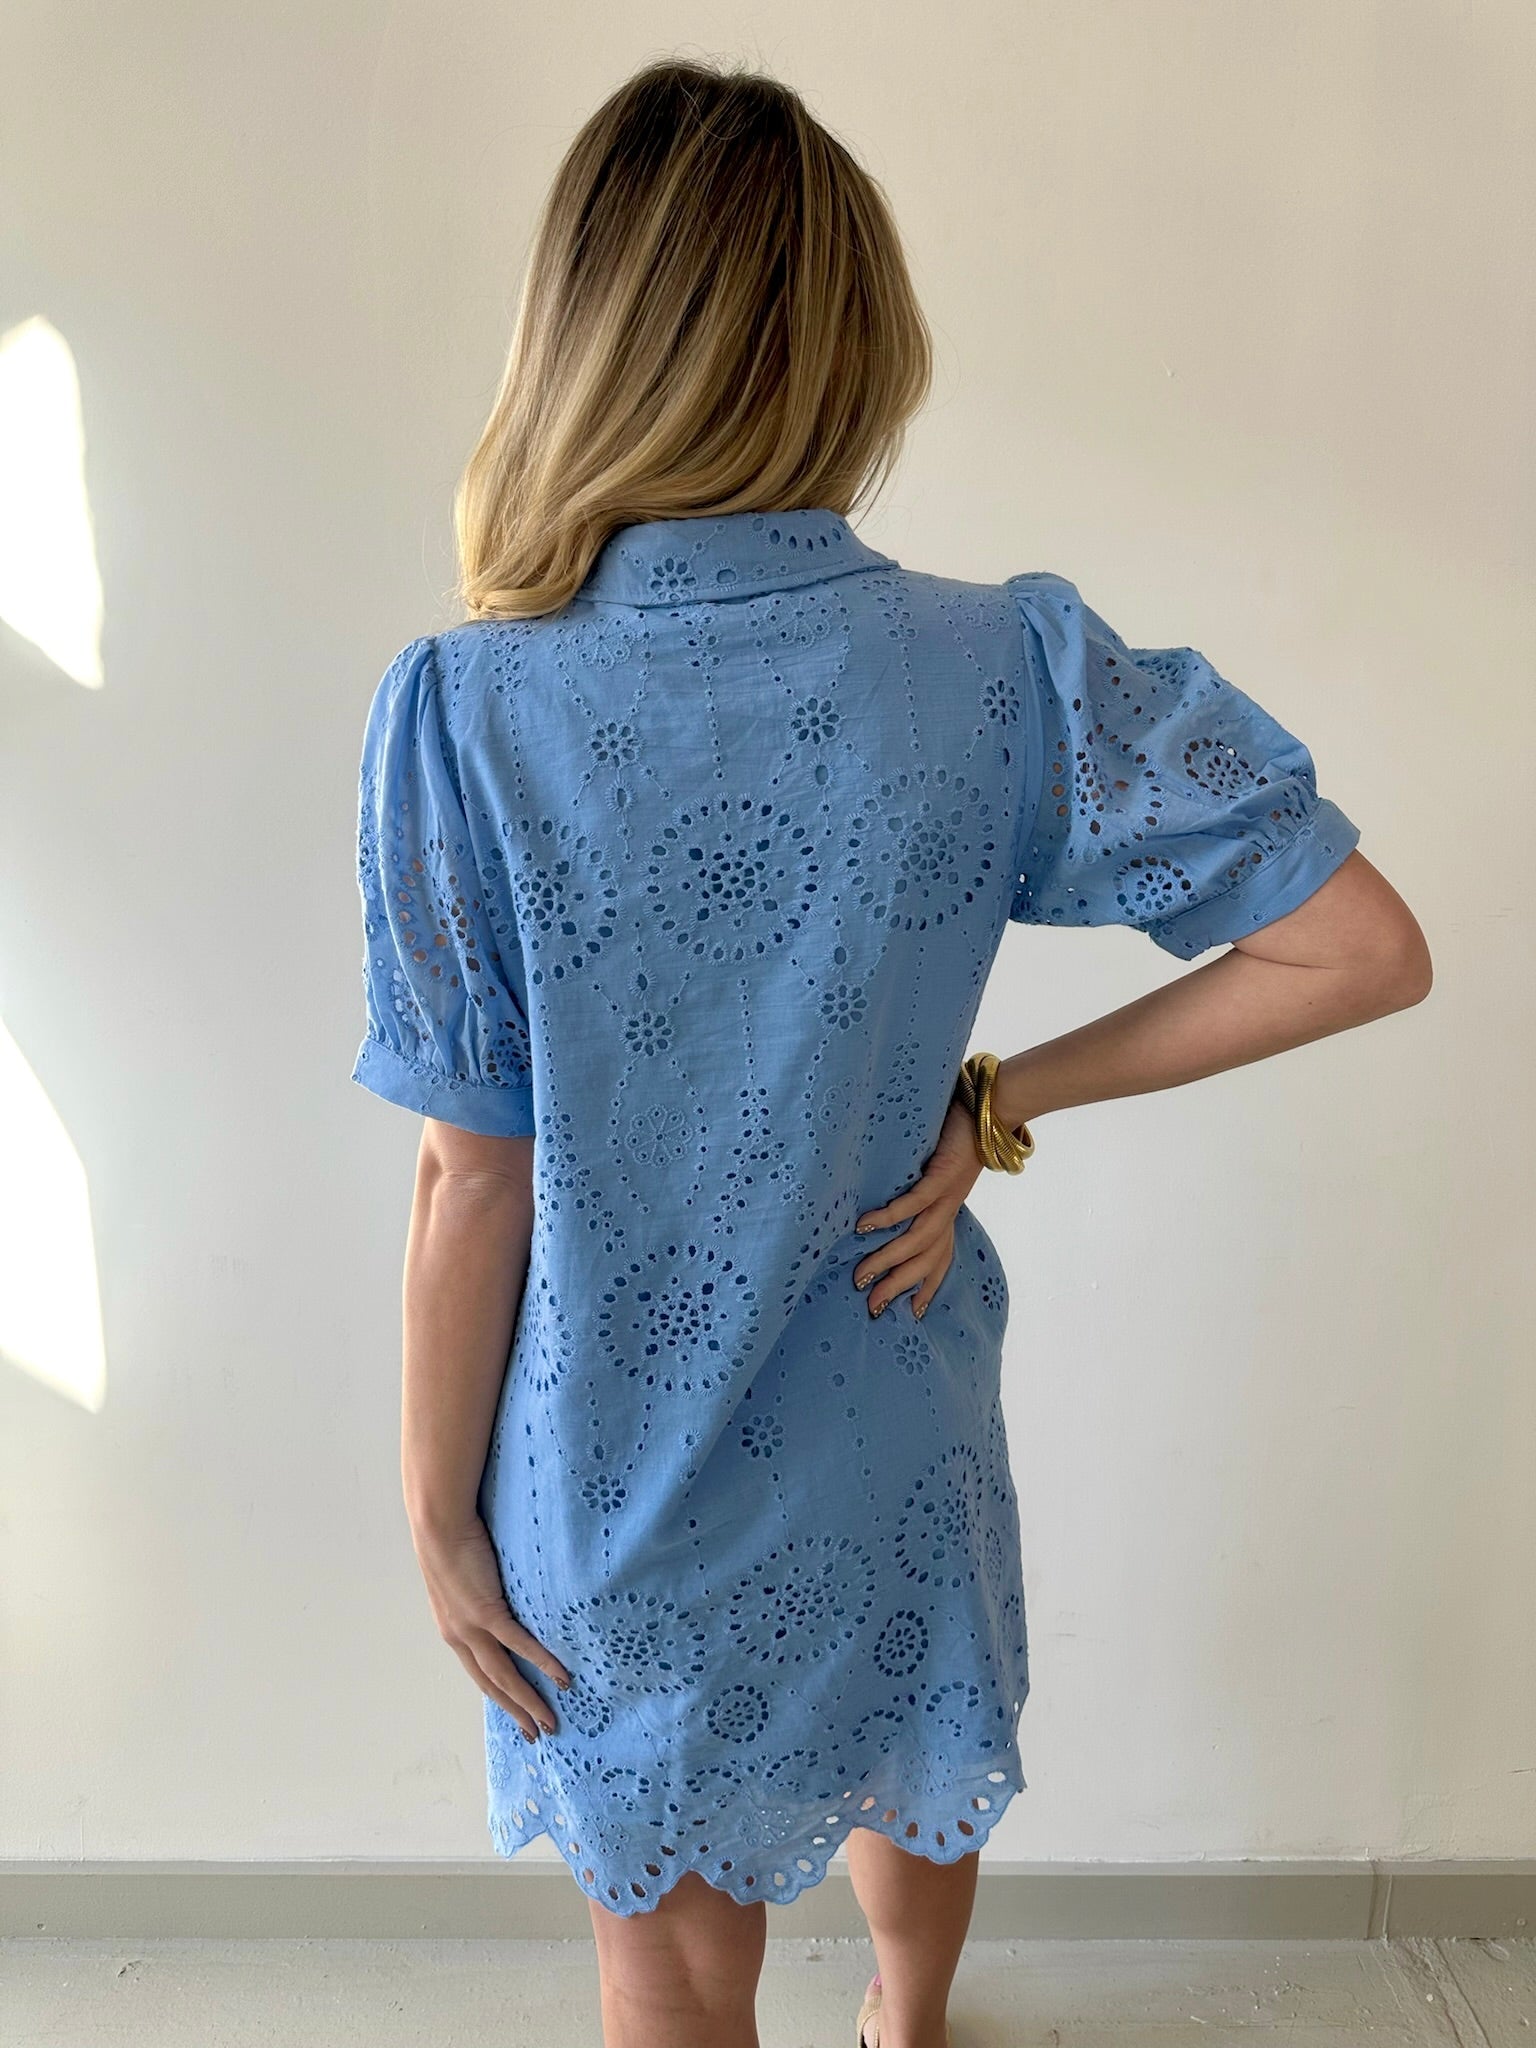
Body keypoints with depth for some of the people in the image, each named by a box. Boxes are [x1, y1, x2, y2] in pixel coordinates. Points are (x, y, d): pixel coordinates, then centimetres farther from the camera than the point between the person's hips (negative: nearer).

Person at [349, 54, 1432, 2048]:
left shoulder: (467, 712, -21)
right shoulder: (1004, 666, -16)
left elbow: (477, 1182, -16)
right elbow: (1369, 949, -14)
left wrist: (439, 1509, -1)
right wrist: (1000, 1098, -8)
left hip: (622, 1479, -3)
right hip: (892, 1433, 4)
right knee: (913, 1776, 34)